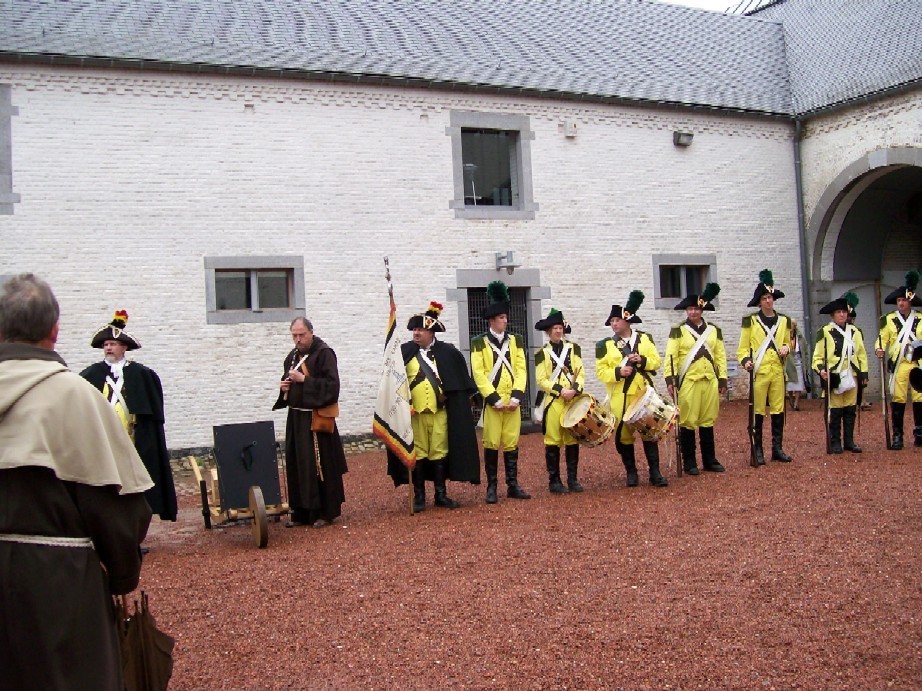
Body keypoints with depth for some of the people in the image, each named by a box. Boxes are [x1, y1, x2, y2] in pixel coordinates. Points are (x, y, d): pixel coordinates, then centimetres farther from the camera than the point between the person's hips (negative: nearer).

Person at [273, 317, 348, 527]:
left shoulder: (324, 354, -9)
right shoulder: (292, 357, 14)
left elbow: (332, 384, -17)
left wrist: (304, 379, -20)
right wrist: (284, 387, 2)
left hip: (317, 419, -7)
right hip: (296, 418, 7)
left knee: (320, 467, -3)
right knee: (297, 467, 8)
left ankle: (325, 512, 6)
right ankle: (301, 512, 17)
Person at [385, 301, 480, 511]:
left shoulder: (447, 352, 2)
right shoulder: (405, 352, 2)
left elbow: (459, 381, 11)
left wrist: (448, 396, 4)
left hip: (440, 411, 0)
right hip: (414, 413, 0)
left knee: (440, 452, 5)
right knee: (417, 453, 4)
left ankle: (441, 494, 16)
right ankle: (419, 496, 13)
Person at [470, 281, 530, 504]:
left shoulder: (516, 341, 10)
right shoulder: (479, 343, 0)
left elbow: (521, 370, 6)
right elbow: (478, 373, -6)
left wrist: (517, 396, -7)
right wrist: (494, 399, -12)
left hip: (512, 401, 3)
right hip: (492, 400, -3)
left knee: (511, 444, 6)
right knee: (491, 444, -1)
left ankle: (513, 486, 14)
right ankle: (491, 487, 8)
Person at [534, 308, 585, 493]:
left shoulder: (573, 348, 11)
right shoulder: (542, 353, 3)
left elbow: (580, 372, 7)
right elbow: (542, 380, -3)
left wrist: (575, 390, -11)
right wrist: (561, 390, -14)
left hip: (573, 400, 3)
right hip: (553, 401, -3)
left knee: (573, 439, 4)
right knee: (553, 441, -2)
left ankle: (573, 479, 12)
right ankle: (554, 481, 5)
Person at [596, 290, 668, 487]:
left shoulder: (645, 338, 8)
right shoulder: (605, 345, 2)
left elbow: (657, 361, 6)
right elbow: (601, 370, -1)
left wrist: (642, 360, -13)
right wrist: (618, 372, -17)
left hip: (644, 392, 1)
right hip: (620, 397, -1)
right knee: (623, 433, 2)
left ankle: (655, 473, 7)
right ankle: (631, 473, 14)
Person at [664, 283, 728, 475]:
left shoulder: (714, 331, 13)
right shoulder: (678, 331, 1)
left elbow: (720, 357, 13)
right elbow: (671, 356, -5)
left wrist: (722, 380, 8)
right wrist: (670, 379, -15)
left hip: (710, 381, 3)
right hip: (688, 382, -3)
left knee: (708, 421, 9)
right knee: (687, 422, -1)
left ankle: (710, 460, 18)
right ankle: (689, 463, 7)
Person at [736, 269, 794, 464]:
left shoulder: (784, 320, 12)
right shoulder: (751, 321, 0)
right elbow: (743, 347, 1)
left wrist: (786, 348, 0)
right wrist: (746, 361, -18)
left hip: (777, 371, 4)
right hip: (759, 372, -4)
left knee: (778, 411, 6)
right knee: (758, 412, -1)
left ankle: (777, 449, 14)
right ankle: (758, 450, 5)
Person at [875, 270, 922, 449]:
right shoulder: (889, 319, 6)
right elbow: (882, 338, 4)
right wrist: (880, 349, -15)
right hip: (899, 365, -1)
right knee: (898, 399, -3)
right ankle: (897, 436, 3)